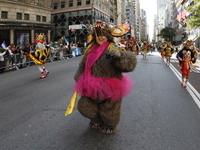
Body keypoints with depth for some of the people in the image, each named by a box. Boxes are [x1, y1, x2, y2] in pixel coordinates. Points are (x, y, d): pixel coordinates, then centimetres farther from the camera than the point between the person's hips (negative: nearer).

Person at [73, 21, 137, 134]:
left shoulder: (112, 49, -15)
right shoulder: (90, 49, 6)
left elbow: (130, 62, -32)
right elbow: (83, 66, 20)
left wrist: (118, 54, -50)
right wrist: (78, 79, 24)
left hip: (108, 88, -6)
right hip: (92, 88, 7)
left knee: (108, 109, 10)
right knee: (85, 106, 17)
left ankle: (110, 127, 41)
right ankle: (97, 121, 45)